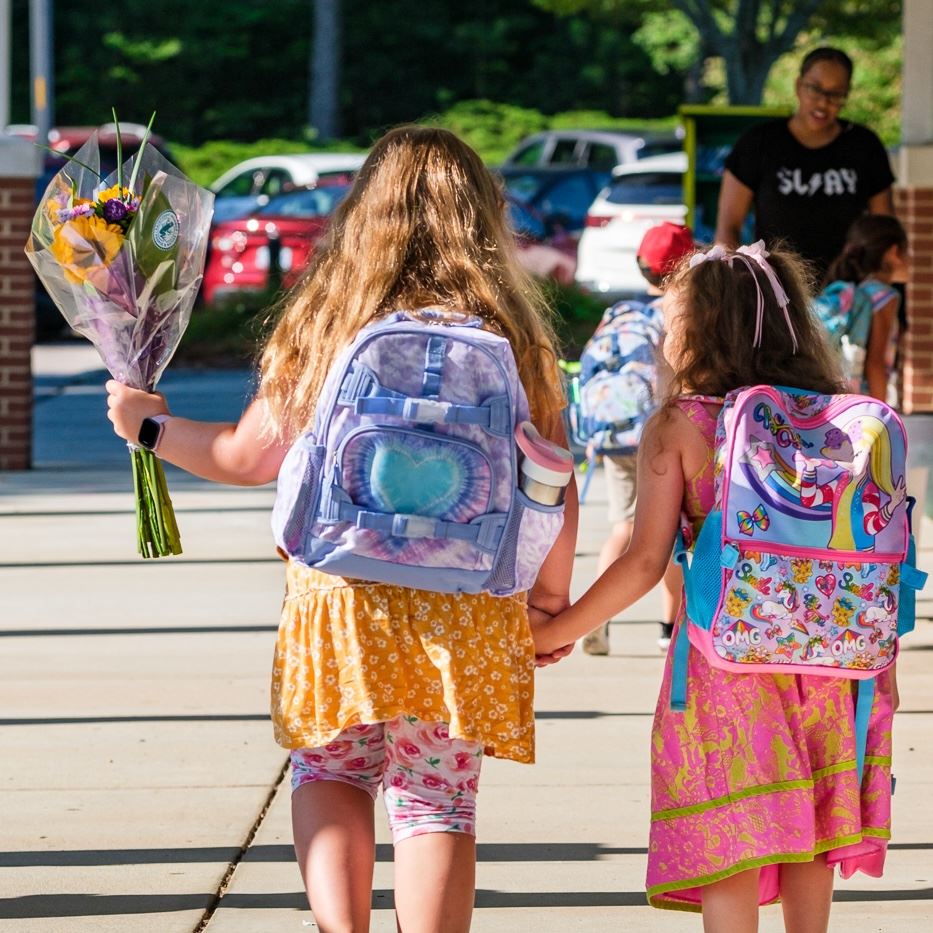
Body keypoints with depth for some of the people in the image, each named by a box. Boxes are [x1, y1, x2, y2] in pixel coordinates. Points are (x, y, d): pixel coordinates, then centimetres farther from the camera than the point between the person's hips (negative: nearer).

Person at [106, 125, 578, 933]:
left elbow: (249, 457, 7)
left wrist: (150, 424, 25)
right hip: (466, 614, 0)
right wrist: (551, 601, 18)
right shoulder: (512, 334, 0)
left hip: (337, 598, 0)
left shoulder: (322, 323, 0)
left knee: (329, 770, 17)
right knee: (437, 799, 5)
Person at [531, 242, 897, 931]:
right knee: (807, 840, 15)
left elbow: (647, 561, -8)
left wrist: (556, 631, 2)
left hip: (723, 656, -4)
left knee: (727, 848, 1)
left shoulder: (677, 429, -6)